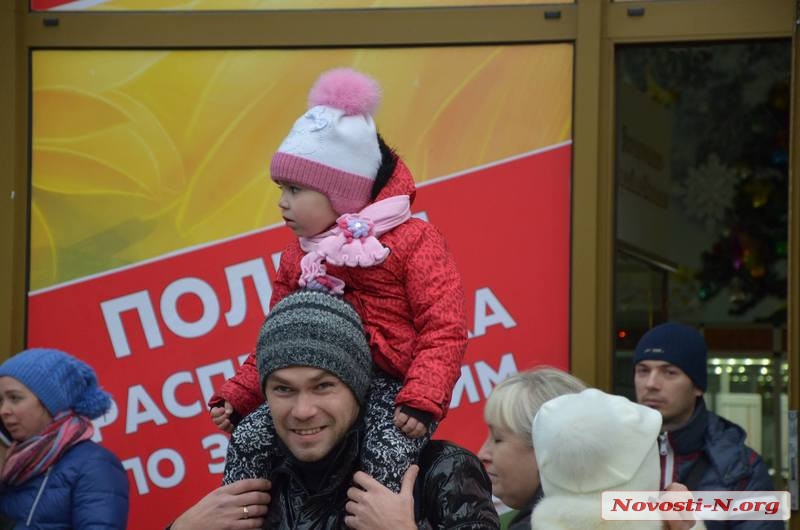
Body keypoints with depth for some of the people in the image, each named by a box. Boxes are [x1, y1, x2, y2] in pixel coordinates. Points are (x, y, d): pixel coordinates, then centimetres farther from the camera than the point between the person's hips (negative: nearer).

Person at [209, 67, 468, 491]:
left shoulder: (412, 241, -3)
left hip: (389, 391, -5)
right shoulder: (297, 258, 18)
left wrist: (422, 400, -22)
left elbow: (444, 330, -10)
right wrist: (236, 397, 11)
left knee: (384, 458, -32)